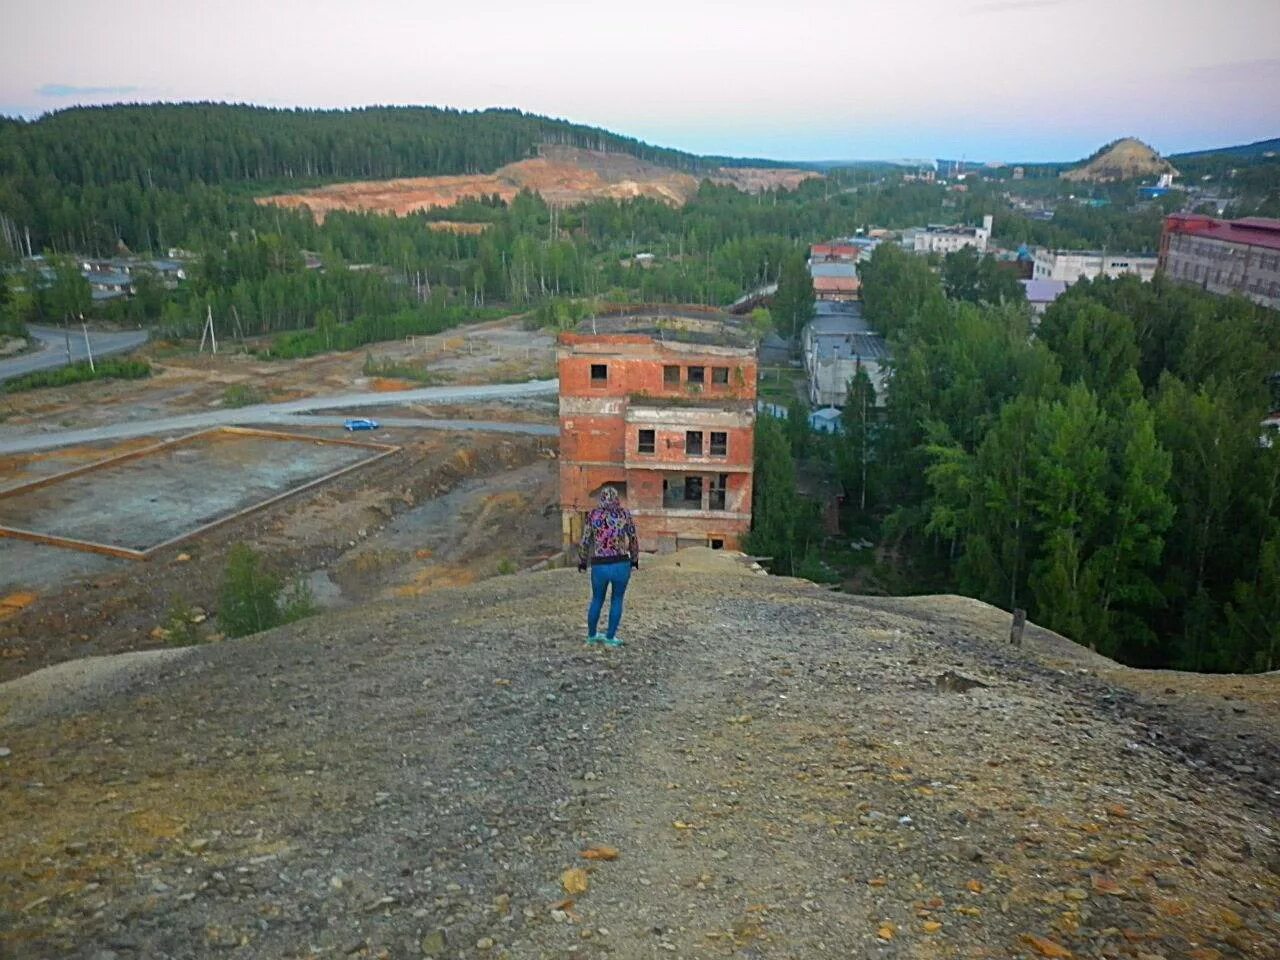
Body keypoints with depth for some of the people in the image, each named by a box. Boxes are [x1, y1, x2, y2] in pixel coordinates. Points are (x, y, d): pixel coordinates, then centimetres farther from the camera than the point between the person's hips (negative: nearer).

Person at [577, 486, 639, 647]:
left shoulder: (593, 515, 0)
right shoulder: (625, 513, 0)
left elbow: (585, 541, 2)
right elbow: (633, 540, 4)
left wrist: (582, 561, 16)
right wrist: (635, 559, 18)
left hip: (599, 566, 1)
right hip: (621, 565, -1)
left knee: (597, 600, 19)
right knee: (616, 600, 15)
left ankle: (592, 635, 33)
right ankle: (610, 637, 17)